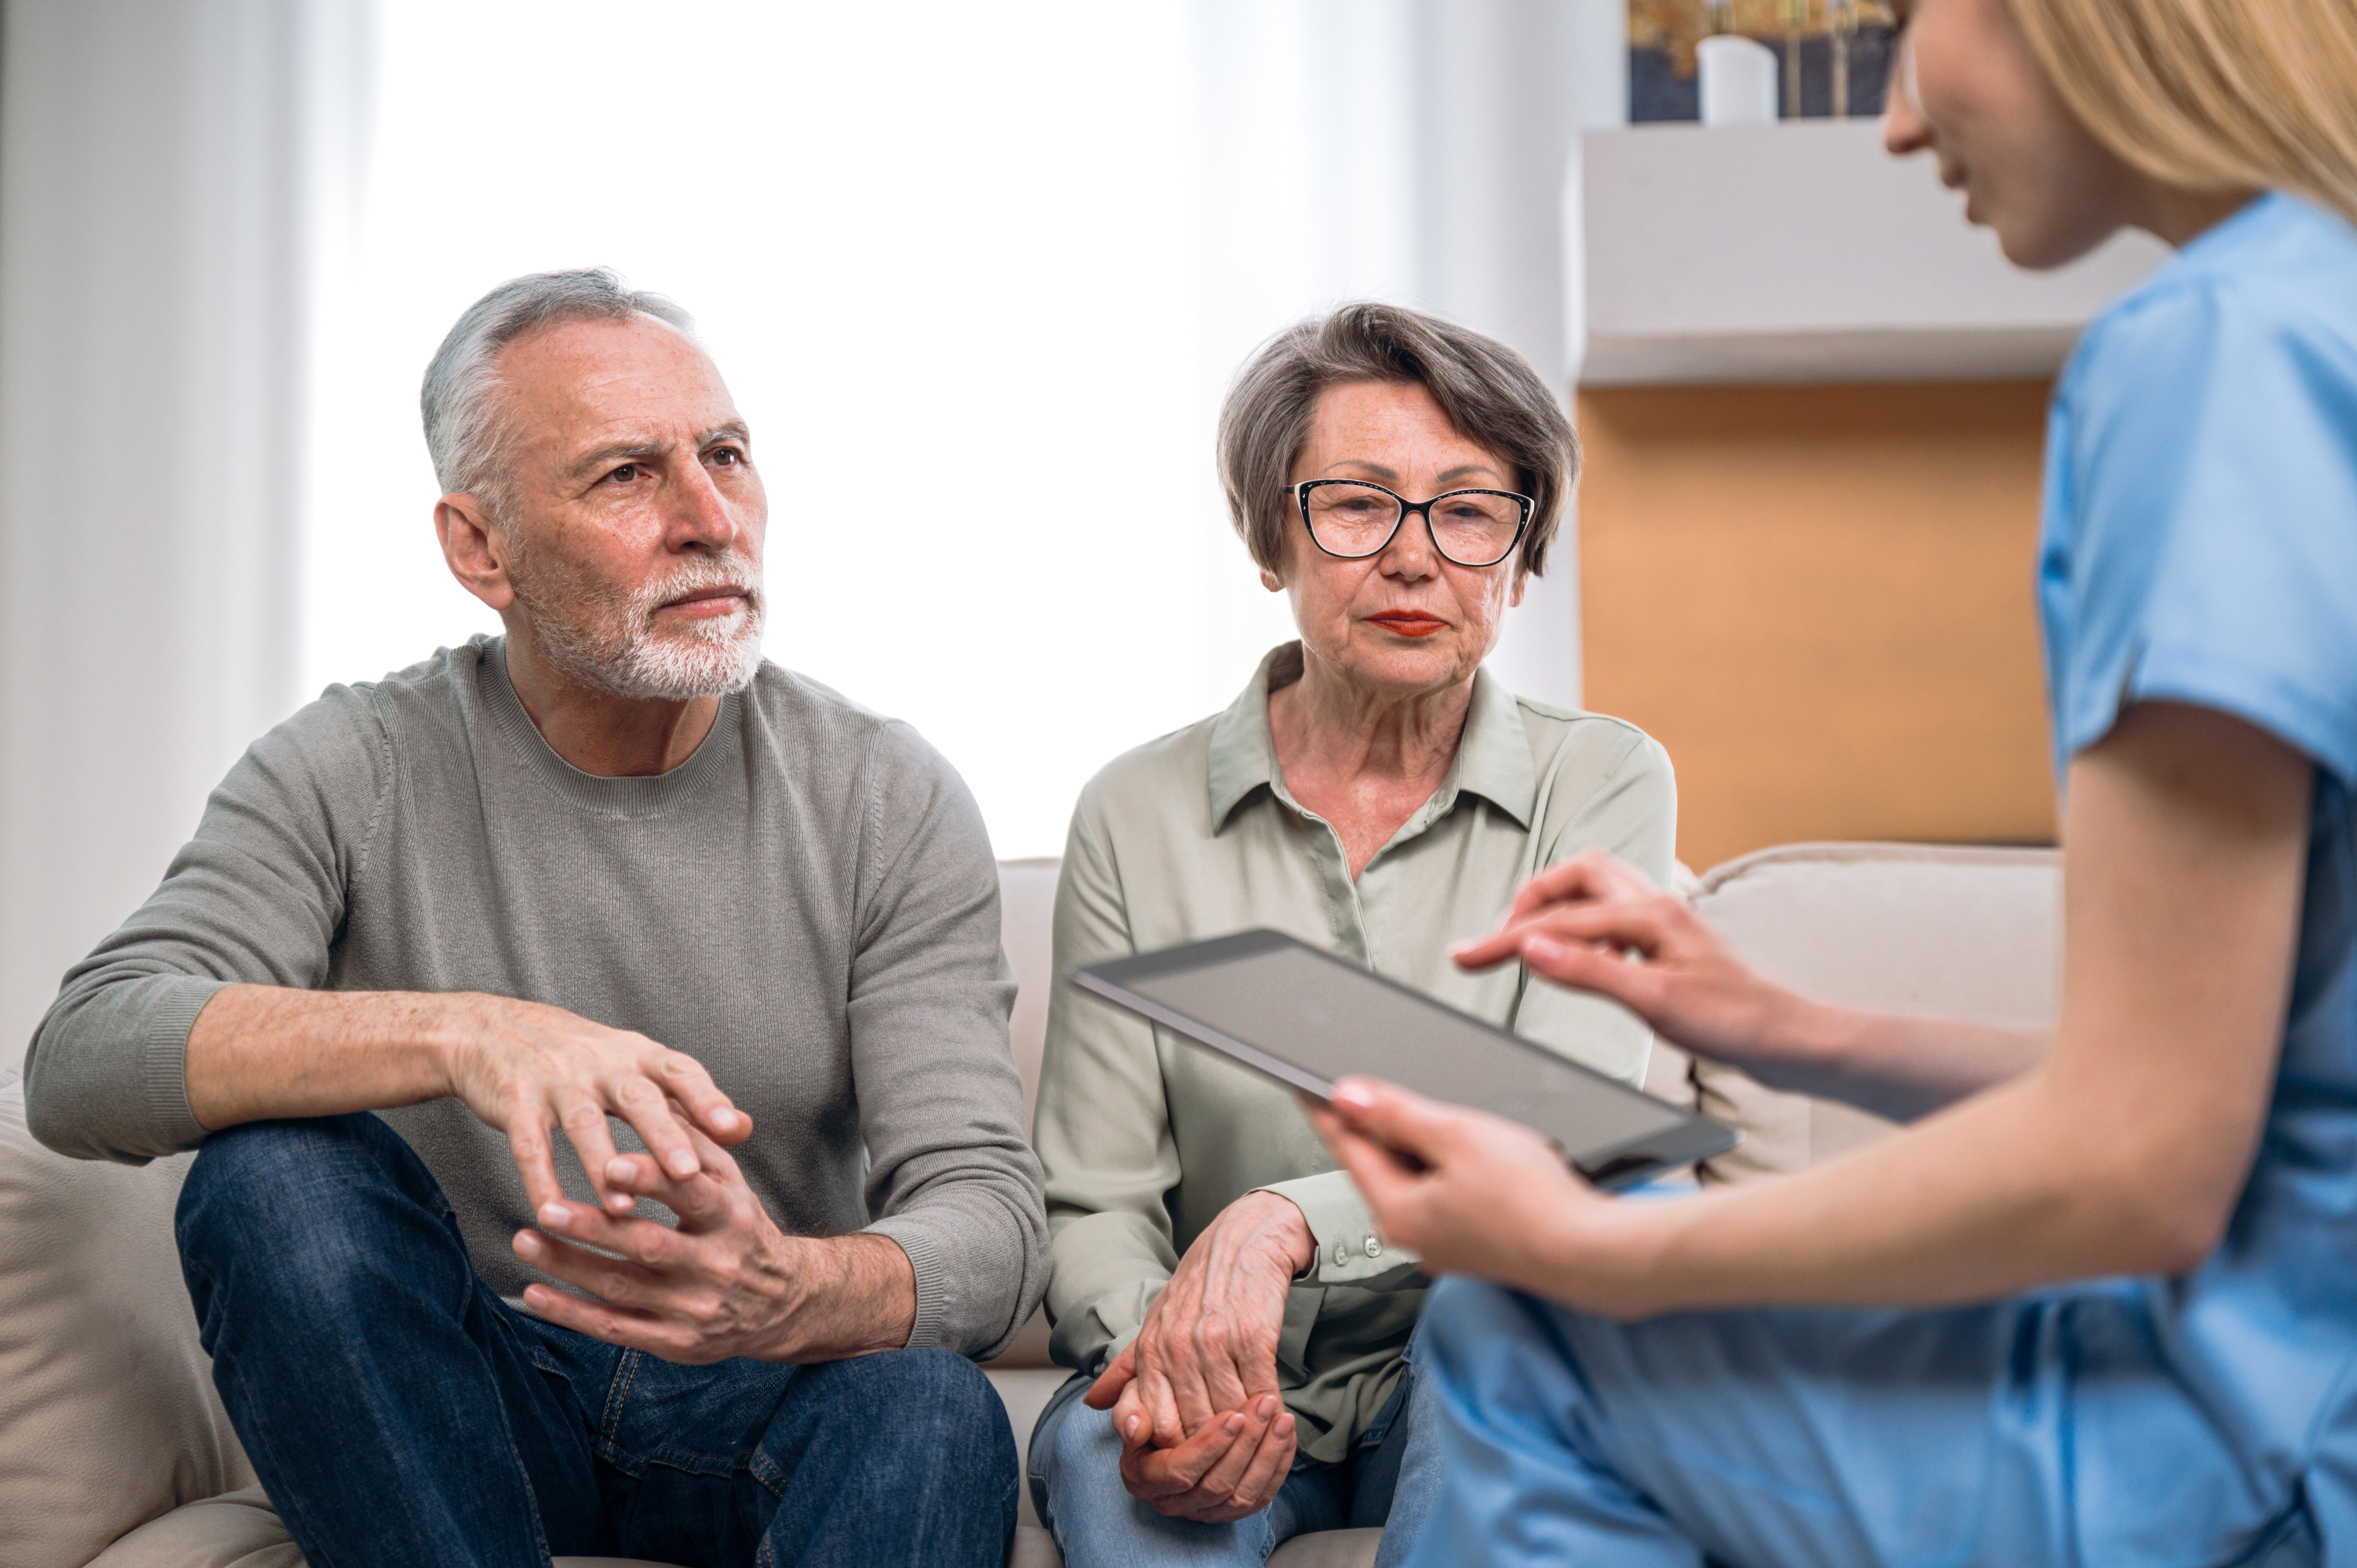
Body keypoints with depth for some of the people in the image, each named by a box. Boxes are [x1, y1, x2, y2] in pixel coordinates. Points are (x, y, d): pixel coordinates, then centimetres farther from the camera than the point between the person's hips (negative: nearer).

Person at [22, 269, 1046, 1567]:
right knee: (276, 1172, -28)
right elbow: (80, 1062, -20)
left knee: (933, 1411, -35)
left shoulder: (890, 800, -6)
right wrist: (457, 1033, -38)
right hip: (459, 1392, 3)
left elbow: (987, 1211, -13)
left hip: (757, 1407, -2)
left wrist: (791, 1295, -38)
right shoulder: (352, 775, -5)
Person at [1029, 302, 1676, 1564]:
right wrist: (1156, 1359, -24)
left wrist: (1284, 1223, -32)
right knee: (1109, 1448, -34)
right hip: (1216, 1384, -1)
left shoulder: (1604, 784, -2)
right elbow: (1094, 1202, -1)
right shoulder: (1137, 816, 0)